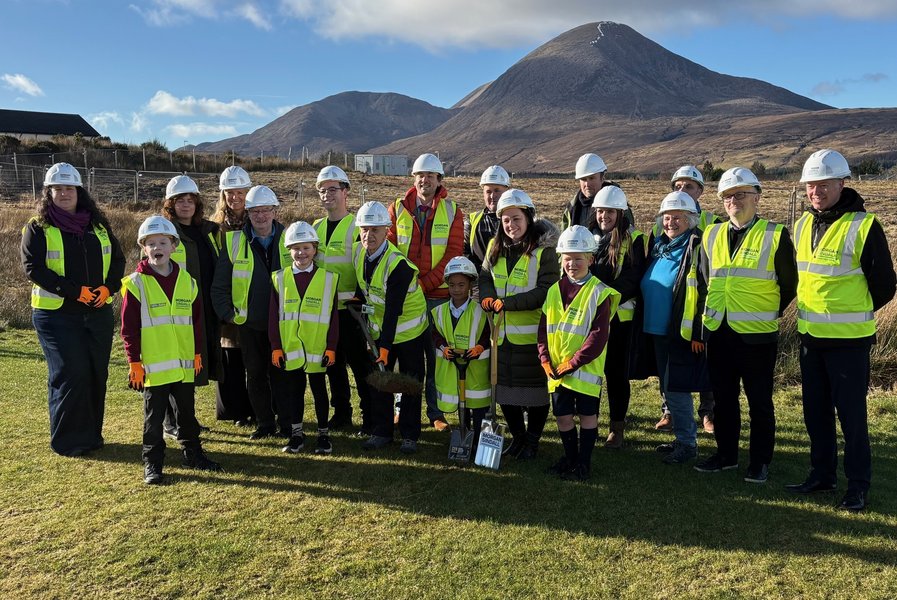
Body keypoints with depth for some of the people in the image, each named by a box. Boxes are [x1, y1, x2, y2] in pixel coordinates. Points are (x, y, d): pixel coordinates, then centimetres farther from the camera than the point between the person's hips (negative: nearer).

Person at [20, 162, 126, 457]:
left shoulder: (98, 225, 12)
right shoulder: (38, 227, 0)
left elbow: (118, 259, 12)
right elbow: (32, 267, -10)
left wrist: (108, 287, -7)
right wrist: (76, 291, -18)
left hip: (99, 312, 4)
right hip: (57, 314, -4)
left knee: (97, 374, 7)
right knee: (71, 375, -6)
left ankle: (92, 434, 21)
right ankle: (68, 441, 8)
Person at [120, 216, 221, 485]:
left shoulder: (187, 281, 5)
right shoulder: (135, 284, -7)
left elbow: (196, 321, 11)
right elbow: (129, 328, -7)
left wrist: (197, 353, 10)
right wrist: (134, 362, -9)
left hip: (184, 364, 4)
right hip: (153, 366, -4)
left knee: (187, 412, 16)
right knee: (153, 417, 7)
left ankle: (193, 453, 30)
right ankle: (152, 463, 18)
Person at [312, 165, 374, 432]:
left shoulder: (357, 226, -7)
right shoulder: (317, 227, 12)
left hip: (350, 308, -6)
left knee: (360, 362, 0)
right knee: (332, 362, 13)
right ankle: (341, 412, 25)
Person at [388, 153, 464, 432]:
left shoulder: (452, 211, 4)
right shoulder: (397, 208, 7)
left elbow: (453, 252, -4)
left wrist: (424, 283, -12)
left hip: (438, 294, -1)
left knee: (435, 354, 2)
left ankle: (435, 411, 13)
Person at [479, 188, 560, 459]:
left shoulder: (543, 249, -10)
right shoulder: (496, 247, 9)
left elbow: (546, 291, -17)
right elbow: (485, 276, 15)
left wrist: (508, 303, -22)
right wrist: (487, 297, -9)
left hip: (533, 333, -5)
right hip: (502, 331, 6)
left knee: (535, 388, 6)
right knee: (505, 388, 13)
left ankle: (532, 440, 24)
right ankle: (517, 435, 32)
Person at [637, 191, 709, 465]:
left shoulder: (697, 247, -11)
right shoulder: (659, 245, 13)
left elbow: (706, 292, -16)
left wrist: (699, 332, -19)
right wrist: (645, 324, 18)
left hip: (682, 333, -8)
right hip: (657, 330, 8)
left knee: (676, 388, -4)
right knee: (669, 388, 15)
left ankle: (687, 443, 11)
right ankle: (683, 438, 29)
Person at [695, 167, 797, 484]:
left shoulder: (775, 235, -4)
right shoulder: (711, 235, 9)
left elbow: (789, 284, 2)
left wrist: (767, 313, 5)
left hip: (757, 334, -4)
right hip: (718, 331, 5)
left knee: (759, 401, 6)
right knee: (723, 397, 14)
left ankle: (760, 461, 19)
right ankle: (726, 454, 28)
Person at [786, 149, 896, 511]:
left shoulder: (863, 226, -13)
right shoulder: (803, 225, 7)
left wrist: (852, 313, 4)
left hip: (849, 339, -6)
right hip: (810, 335, 6)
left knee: (851, 414, 2)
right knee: (815, 412, 14)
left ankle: (858, 485, 16)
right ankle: (822, 476, 28)